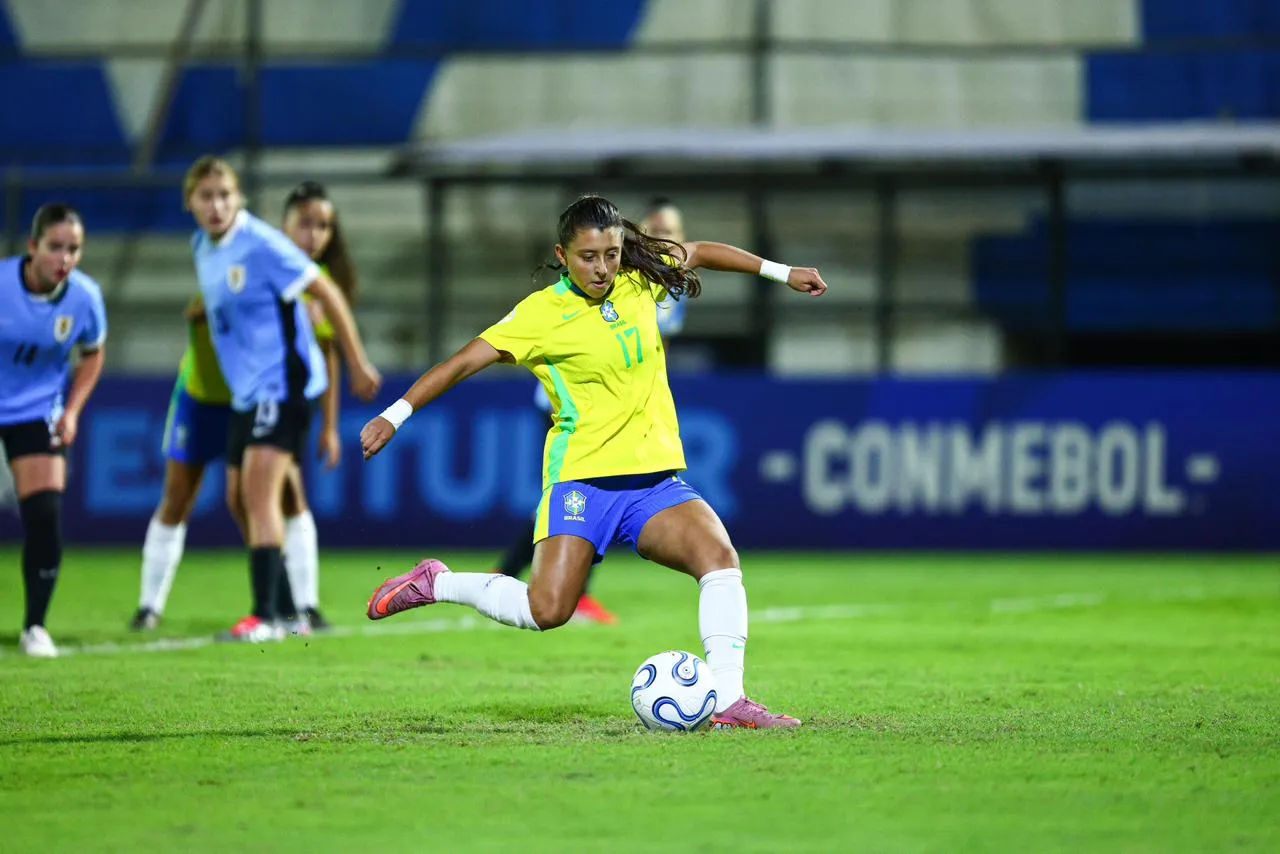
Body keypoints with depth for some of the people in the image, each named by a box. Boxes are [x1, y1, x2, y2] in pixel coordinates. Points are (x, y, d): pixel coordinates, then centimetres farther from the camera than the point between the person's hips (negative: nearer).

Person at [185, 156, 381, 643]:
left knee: (260, 492, -18)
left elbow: (327, 294, -13)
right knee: (239, 501, 11)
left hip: (282, 382, -9)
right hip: (246, 392, 9)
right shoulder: (202, 247, 8)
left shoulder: (260, 245, -17)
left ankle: (266, 617, -22)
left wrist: (358, 365, -9)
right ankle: (280, 605, 23)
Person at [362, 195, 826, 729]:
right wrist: (396, 414, -14)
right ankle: (435, 584, 6)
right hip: (582, 479, -4)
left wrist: (780, 273, 27)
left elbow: (699, 253, 26)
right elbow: (464, 362, -8)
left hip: (656, 480, 4)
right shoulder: (542, 313, -6)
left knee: (719, 555, -22)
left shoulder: (640, 280, 8)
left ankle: (728, 701, -21)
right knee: (548, 609, -19)